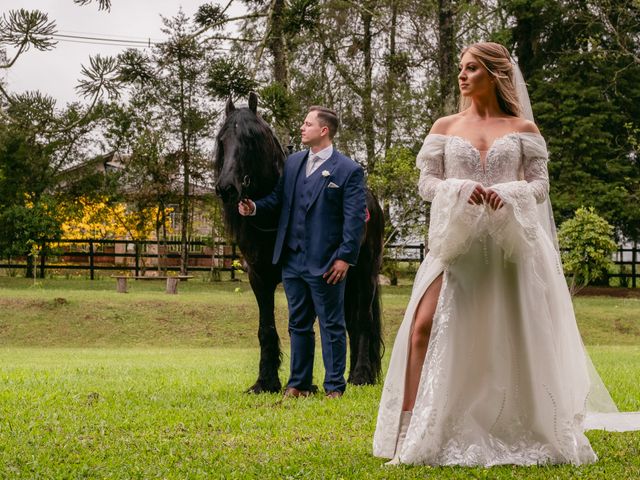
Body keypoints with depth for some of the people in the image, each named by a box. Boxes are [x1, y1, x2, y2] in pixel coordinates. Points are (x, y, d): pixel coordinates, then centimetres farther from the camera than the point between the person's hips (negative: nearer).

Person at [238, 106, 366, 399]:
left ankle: (335, 386, 10)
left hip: (325, 264, -6)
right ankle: (299, 384, 22)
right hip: (293, 261, 6)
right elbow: (279, 199, 14)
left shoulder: (349, 171, -7)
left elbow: (355, 218, -10)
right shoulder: (293, 163, 11)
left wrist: (345, 257, -16)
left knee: (332, 326, 3)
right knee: (298, 325, 14)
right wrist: (255, 207, -6)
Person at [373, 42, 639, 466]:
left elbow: (540, 184, 4)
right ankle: (410, 430, -13)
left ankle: (523, 437, 16)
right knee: (424, 327, -15)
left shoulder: (523, 129, 8)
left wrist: (506, 194, -16)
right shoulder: (445, 128, 11)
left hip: (509, 241, 0)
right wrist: (461, 190, -13)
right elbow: (426, 182, 7)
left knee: (514, 337, 3)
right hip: (457, 240, 0)